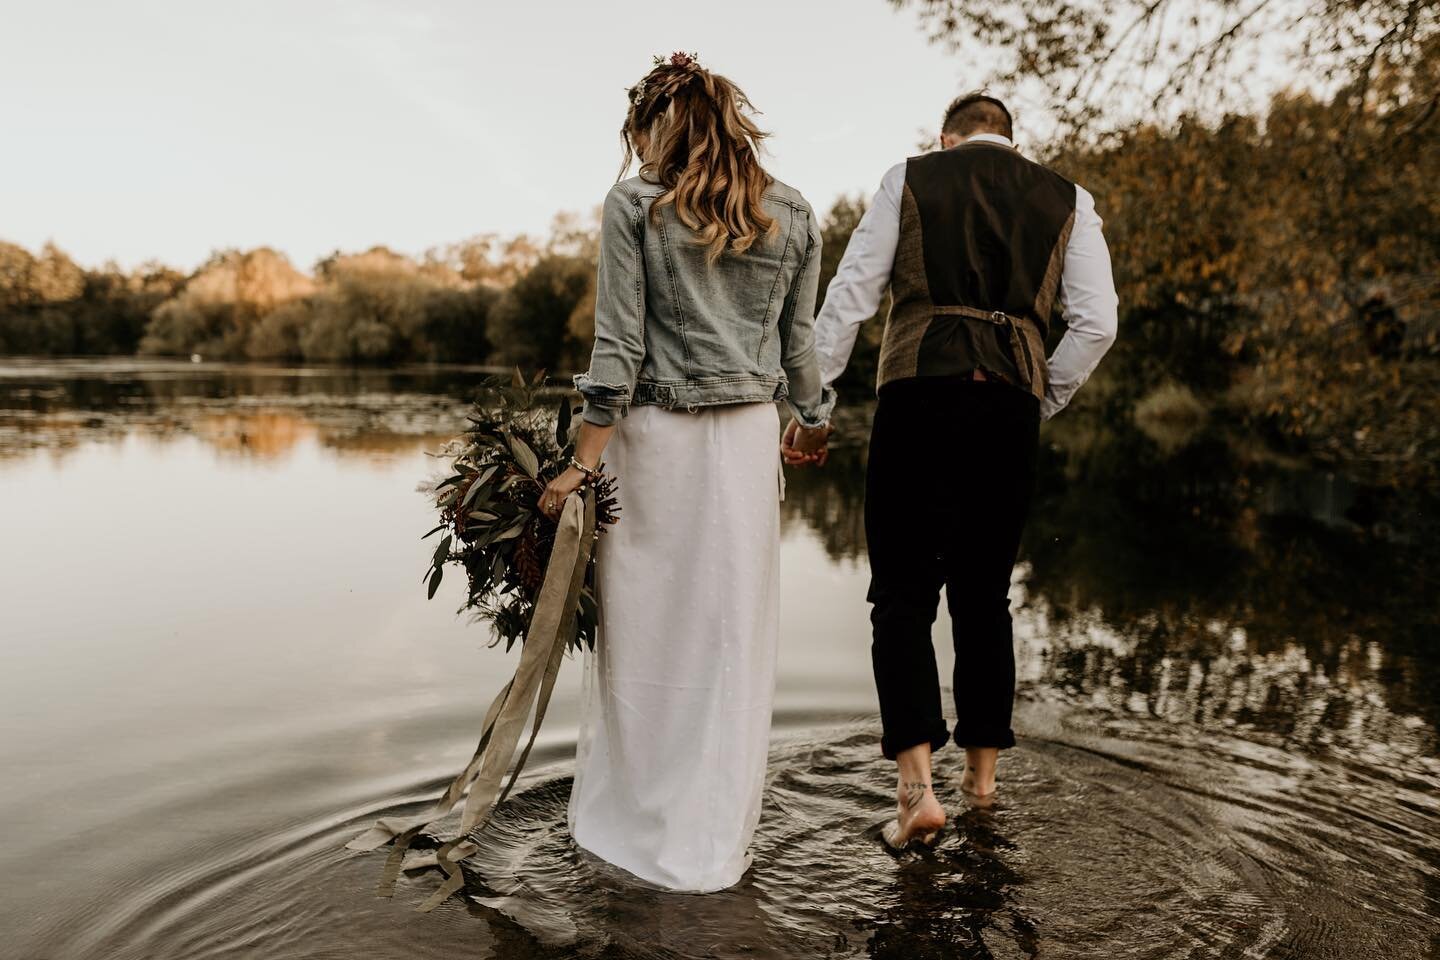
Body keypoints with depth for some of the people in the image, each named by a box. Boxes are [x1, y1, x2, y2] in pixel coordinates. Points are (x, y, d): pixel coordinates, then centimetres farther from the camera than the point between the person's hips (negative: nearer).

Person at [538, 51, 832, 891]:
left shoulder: (635, 206, -4)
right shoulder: (794, 216, 6)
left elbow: (619, 347, -9)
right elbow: (797, 345, 9)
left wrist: (583, 465, -6)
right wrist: (815, 420, 26)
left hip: (654, 437, -2)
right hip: (750, 436, 3)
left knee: (645, 628, 8)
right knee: (733, 634, 9)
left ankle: (636, 822, 21)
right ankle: (718, 839, 19)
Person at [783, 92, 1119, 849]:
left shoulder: (909, 179, 10)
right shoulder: (1067, 200, 15)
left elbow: (849, 296, 1)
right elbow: (1096, 322, 5)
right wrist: (1042, 406, 16)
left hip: (918, 395, -2)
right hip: (1010, 403, 3)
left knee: (903, 593, 3)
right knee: (984, 593, 15)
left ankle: (917, 786, -8)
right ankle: (982, 771, 26)